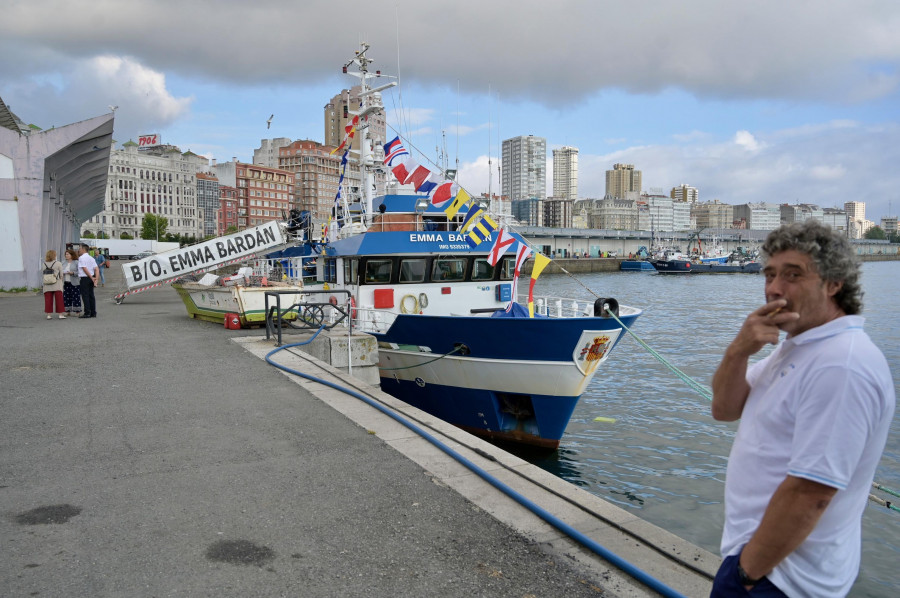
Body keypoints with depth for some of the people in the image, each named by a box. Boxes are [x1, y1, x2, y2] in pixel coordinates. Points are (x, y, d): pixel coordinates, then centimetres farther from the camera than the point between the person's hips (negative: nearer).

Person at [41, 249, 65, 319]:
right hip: (57, 285, -3)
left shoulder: (44, 264, 5)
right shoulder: (58, 263, -5)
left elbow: (42, 275, 6)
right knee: (59, 299, 0)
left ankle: (49, 314, 7)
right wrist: (61, 280, 12)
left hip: (47, 285, 3)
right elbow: (61, 274, -3)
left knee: (48, 300, 5)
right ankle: (60, 314, -2)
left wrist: (45, 280, 17)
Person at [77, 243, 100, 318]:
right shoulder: (91, 258, 13)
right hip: (90, 278, 7)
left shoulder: (81, 258, -10)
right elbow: (96, 269, 4)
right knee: (91, 295, 9)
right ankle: (93, 313, 10)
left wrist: (91, 277, -14)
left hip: (84, 278, -7)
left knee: (85, 295, -5)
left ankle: (87, 313, -6)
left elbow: (85, 269, -17)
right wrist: (96, 278, -5)